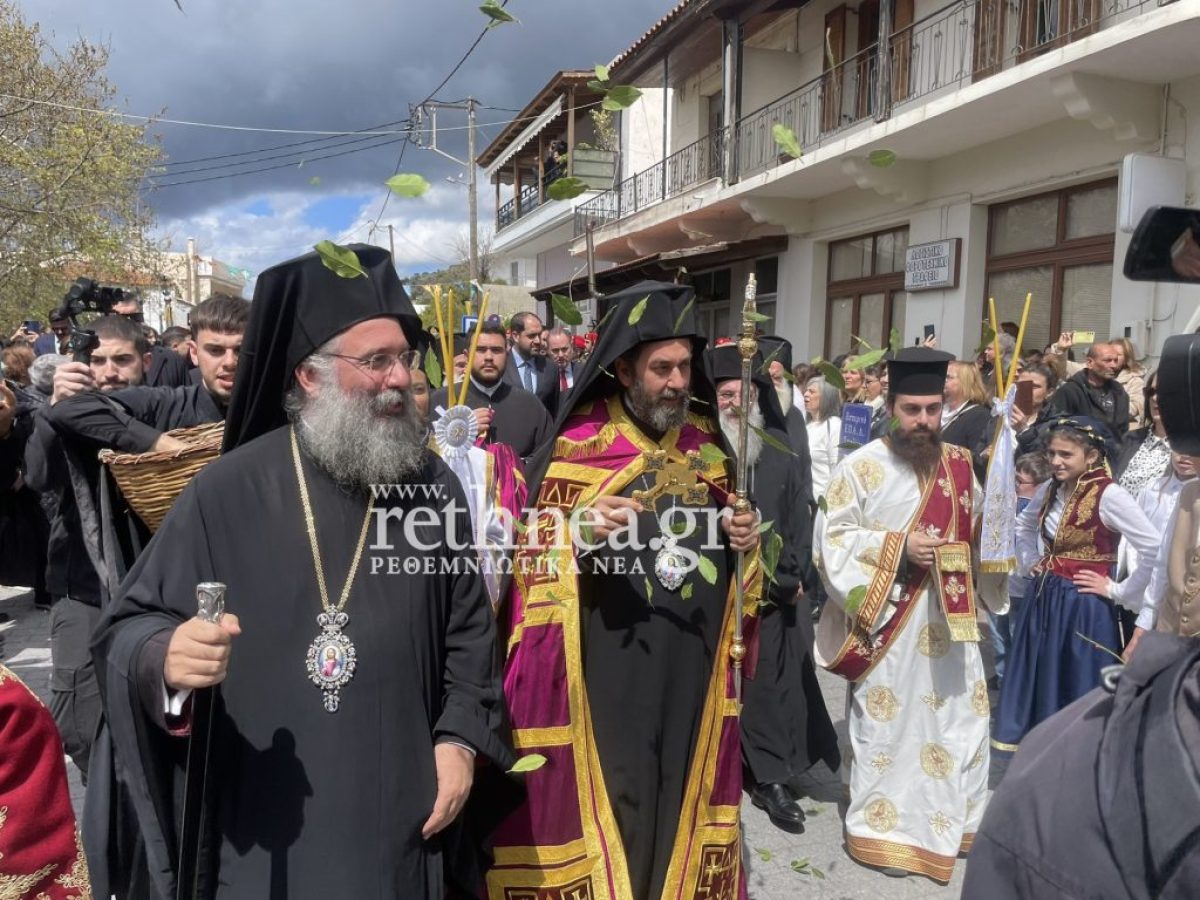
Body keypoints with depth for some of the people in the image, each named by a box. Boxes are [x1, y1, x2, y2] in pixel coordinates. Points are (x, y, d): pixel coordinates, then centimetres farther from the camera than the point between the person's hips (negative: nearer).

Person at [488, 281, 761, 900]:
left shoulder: (706, 442, 8)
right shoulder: (578, 447, -7)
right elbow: (537, 555, -7)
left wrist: (745, 539, -1)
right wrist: (581, 529, -26)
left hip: (693, 666, 5)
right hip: (610, 667, -4)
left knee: (682, 795, 15)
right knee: (608, 796, 1)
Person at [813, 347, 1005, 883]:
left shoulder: (960, 464, 6)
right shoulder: (863, 466, -11)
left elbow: (978, 531, 18)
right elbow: (831, 538, -12)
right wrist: (897, 546, -19)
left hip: (950, 615, 5)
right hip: (890, 617, -5)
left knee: (961, 719, 15)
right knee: (887, 721, 6)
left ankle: (957, 821, 34)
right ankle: (881, 826, 23)